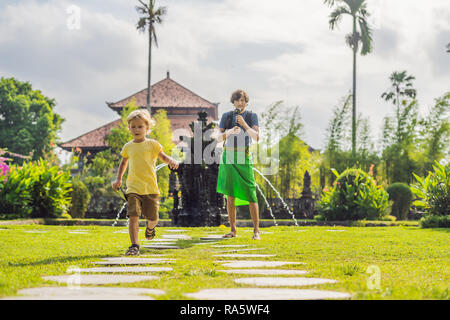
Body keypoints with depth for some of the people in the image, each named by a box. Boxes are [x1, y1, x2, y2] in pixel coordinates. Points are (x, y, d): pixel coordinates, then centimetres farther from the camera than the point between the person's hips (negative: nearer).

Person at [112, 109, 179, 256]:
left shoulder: (152, 144, 2)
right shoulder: (128, 147, 9)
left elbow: (163, 157, 11)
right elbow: (123, 163, 24)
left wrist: (171, 161, -12)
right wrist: (118, 179, 13)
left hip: (151, 188, -1)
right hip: (133, 188, 1)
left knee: (152, 218, 5)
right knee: (133, 216, -15)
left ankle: (150, 227, 42)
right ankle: (134, 245, -14)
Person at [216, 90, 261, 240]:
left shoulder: (252, 116, 1)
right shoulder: (226, 116, 5)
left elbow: (256, 137, -12)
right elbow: (219, 138, -3)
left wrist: (244, 124, -27)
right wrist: (230, 131, -24)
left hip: (244, 159, -2)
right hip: (228, 158, 2)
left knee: (250, 194, -8)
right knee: (230, 196, 2)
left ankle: (256, 230, -5)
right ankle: (233, 230, 9)